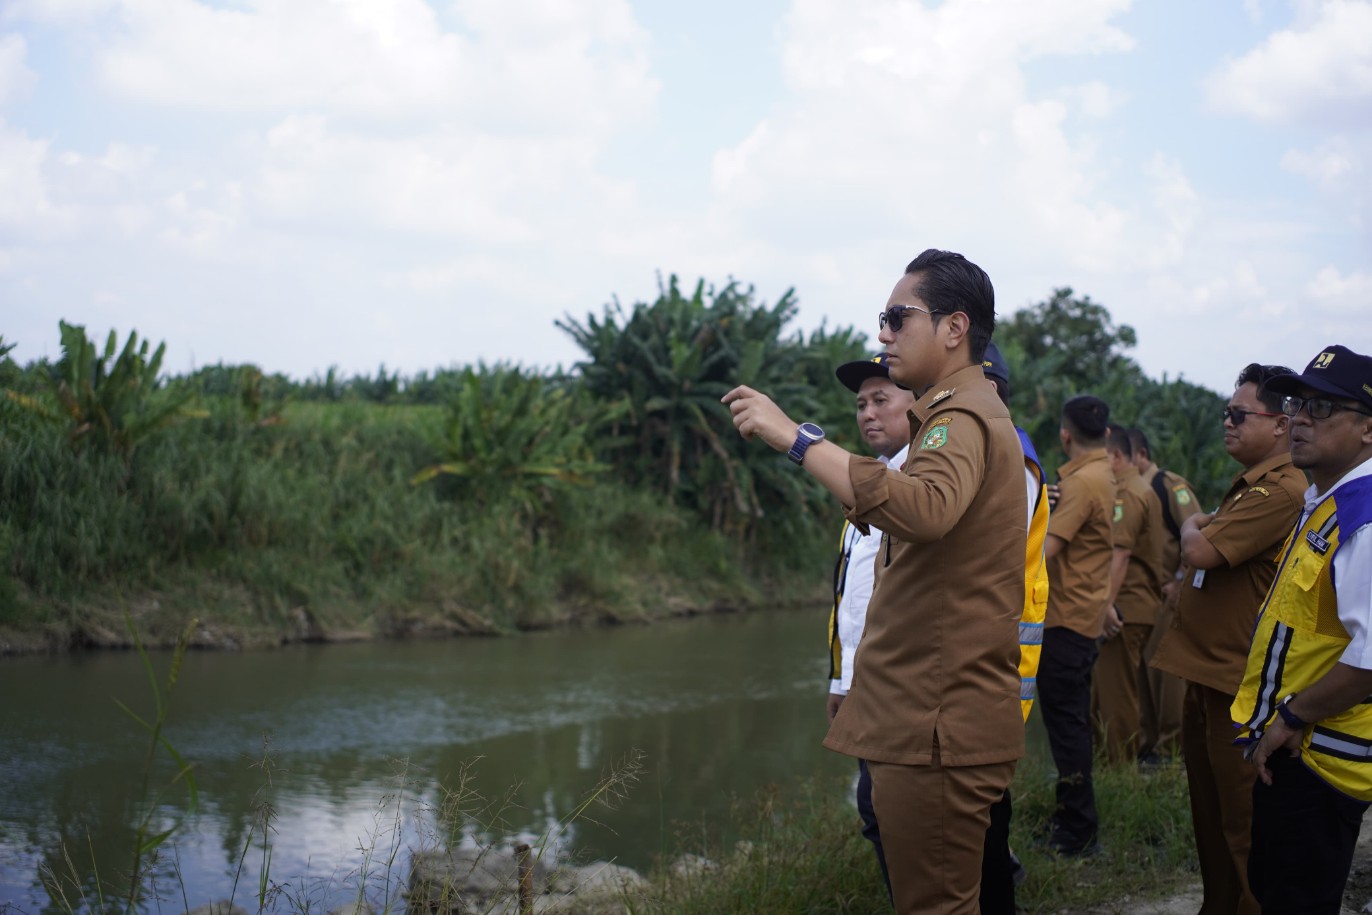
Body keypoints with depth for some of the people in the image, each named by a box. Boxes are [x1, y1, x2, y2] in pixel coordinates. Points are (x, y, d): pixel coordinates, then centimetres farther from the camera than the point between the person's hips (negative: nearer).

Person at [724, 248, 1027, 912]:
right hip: (918, 720, 11)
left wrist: (794, 436, -34)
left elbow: (924, 509, -37)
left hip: (936, 729, -11)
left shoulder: (963, 419, -14)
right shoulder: (960, 414, 22)